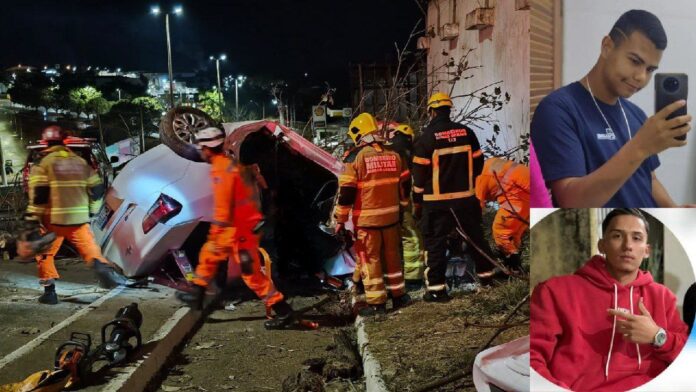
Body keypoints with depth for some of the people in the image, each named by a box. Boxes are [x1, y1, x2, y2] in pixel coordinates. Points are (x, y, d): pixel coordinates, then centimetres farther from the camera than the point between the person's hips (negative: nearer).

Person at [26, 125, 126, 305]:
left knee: (45, 254, 14)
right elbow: (97, 188, 11)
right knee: (89, 247, 5)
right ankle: (102, 266, -25)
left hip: (53, 219, -2)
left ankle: (49, 291, 12)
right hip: (79, 218, 2)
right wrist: (91, 210, 22)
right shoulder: (81, 161, 10)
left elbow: (38, 193, -12)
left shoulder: (43, 163, -3)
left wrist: (33, 217, -6)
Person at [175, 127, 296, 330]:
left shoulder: (221, 170, -19)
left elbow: (222, 208, -23)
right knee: (208, 255, 22)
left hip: (240, 229, -10)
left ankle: (283, 312, 3)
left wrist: (216, 236, -19)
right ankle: (196, 296, 37)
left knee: (251, 273, -3)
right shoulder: (229, 162, 10)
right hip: (239, 223, 10)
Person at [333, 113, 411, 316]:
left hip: (367, 219, -5)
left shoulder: (356, 157, -12)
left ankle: (376, 303, 7)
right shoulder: (393, 155, 5)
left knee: (370, 260, 4)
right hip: (391, 216, 5)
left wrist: (340, 219, -5)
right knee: (392, 256, 18)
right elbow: (403, 185, 13)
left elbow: (346, 191, -13)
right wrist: (403, 207, 27)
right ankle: (399, 295, 27)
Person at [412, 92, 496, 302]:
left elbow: (420, 172, -8)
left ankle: (436, 287, 2)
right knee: (476, 235, 20)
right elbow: (478, 162, 9)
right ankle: (486, 272, 35)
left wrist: (417, 200, 1)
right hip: (466, 198, 4)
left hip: (437, 200, -4)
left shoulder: (427, 137, -10)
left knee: (435, 242, 2)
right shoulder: (466, 132, 3)